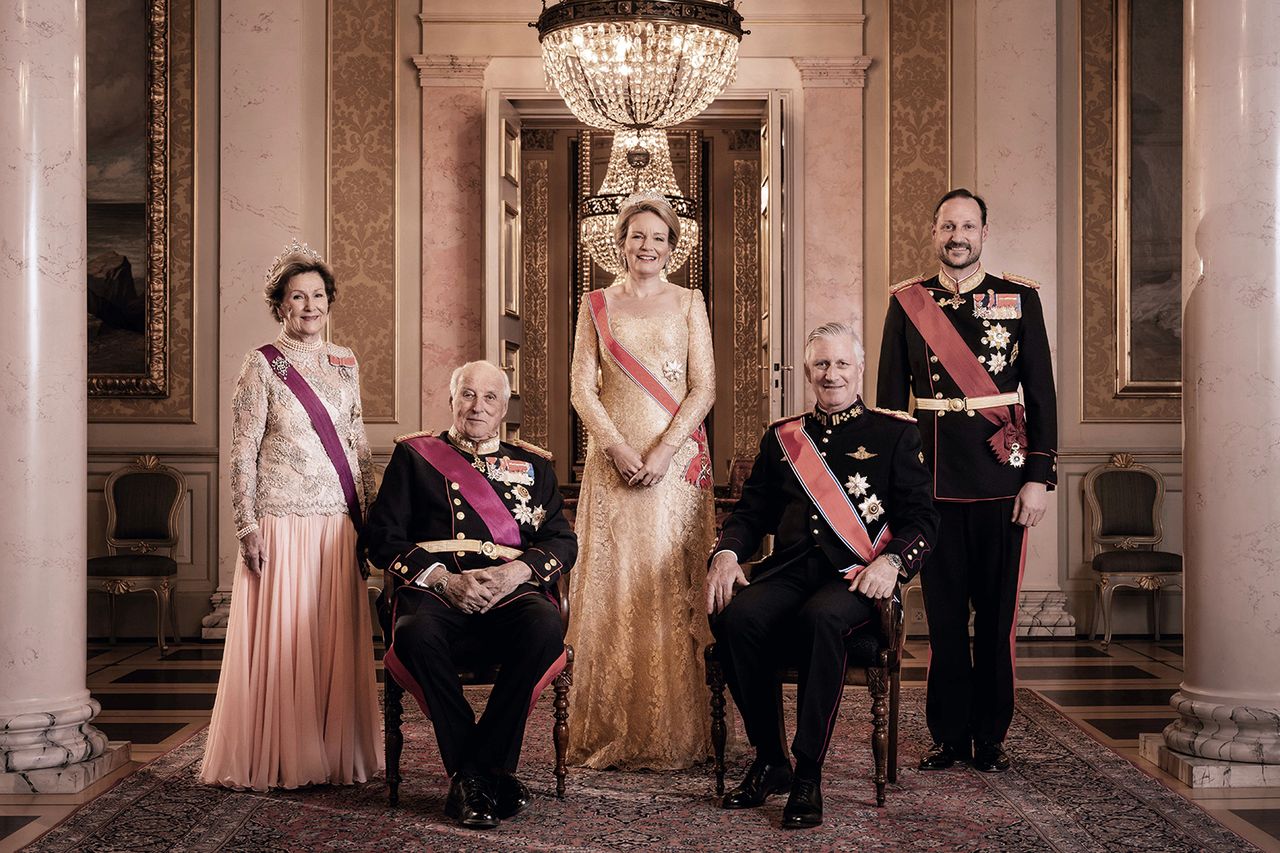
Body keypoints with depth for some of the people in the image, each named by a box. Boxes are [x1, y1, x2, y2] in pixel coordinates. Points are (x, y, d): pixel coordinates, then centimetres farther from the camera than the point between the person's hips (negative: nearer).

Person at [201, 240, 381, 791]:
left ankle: (333, 755, 16)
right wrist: (248, 527, -11)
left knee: (336, 639, 6)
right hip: (282, 521, -4)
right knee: (280, 639, -2)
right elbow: (242, 454, -5)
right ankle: (276, 761, 8)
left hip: (338, 525, 4)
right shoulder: (263, 364, -2)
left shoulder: (344, 363, 12)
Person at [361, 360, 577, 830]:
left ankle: (478, 770, -21)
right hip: (435, 589, -1)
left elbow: (563, 540, 13)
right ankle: (477, 774, -23)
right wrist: (446, 580, -8)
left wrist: (518, 571, -9)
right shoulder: (415, 456, 17)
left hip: (510, 593, 2)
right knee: (417, 632, -37)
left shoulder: (533, 465, 23)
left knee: (546, 627, -34)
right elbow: (383, 537, 8)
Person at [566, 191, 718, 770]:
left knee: (674, 587, -1)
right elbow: (582, 388, 4)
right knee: (612, 587, -1)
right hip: (613, 459, 1)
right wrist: (618, 448, -11)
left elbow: (704, 387, 1)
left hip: (677, 458, -1)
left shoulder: (688, 303, 8)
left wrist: (664, 451, -11)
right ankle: (613, 734, 6)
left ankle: (677, 734, 6)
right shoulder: (597, 305, 10)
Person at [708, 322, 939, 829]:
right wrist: (726, 554, -3)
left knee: (820, 618, -38)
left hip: (854, 574, -3)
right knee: (735, 617, -30)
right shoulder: (781, 437, 23)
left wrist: (892, 562, -16)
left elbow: (920, 517, 5)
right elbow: (751, 511, 19)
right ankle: (769, 762, -12)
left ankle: (808, 776, -27)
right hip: (789, 571, 3)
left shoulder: (894, 434, 13)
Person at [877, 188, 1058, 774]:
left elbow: (1042, 394, 3)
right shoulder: (908, 302, 7)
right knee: (943, 612, 5)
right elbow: (890, 396, 8)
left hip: (1002, 473, 0)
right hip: (933, 477, 1)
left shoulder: (1020, 298, 5)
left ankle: (991, 737, 16)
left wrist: (1039, 477, -4)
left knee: (997, 611, 5)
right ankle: (949, 735, 16)